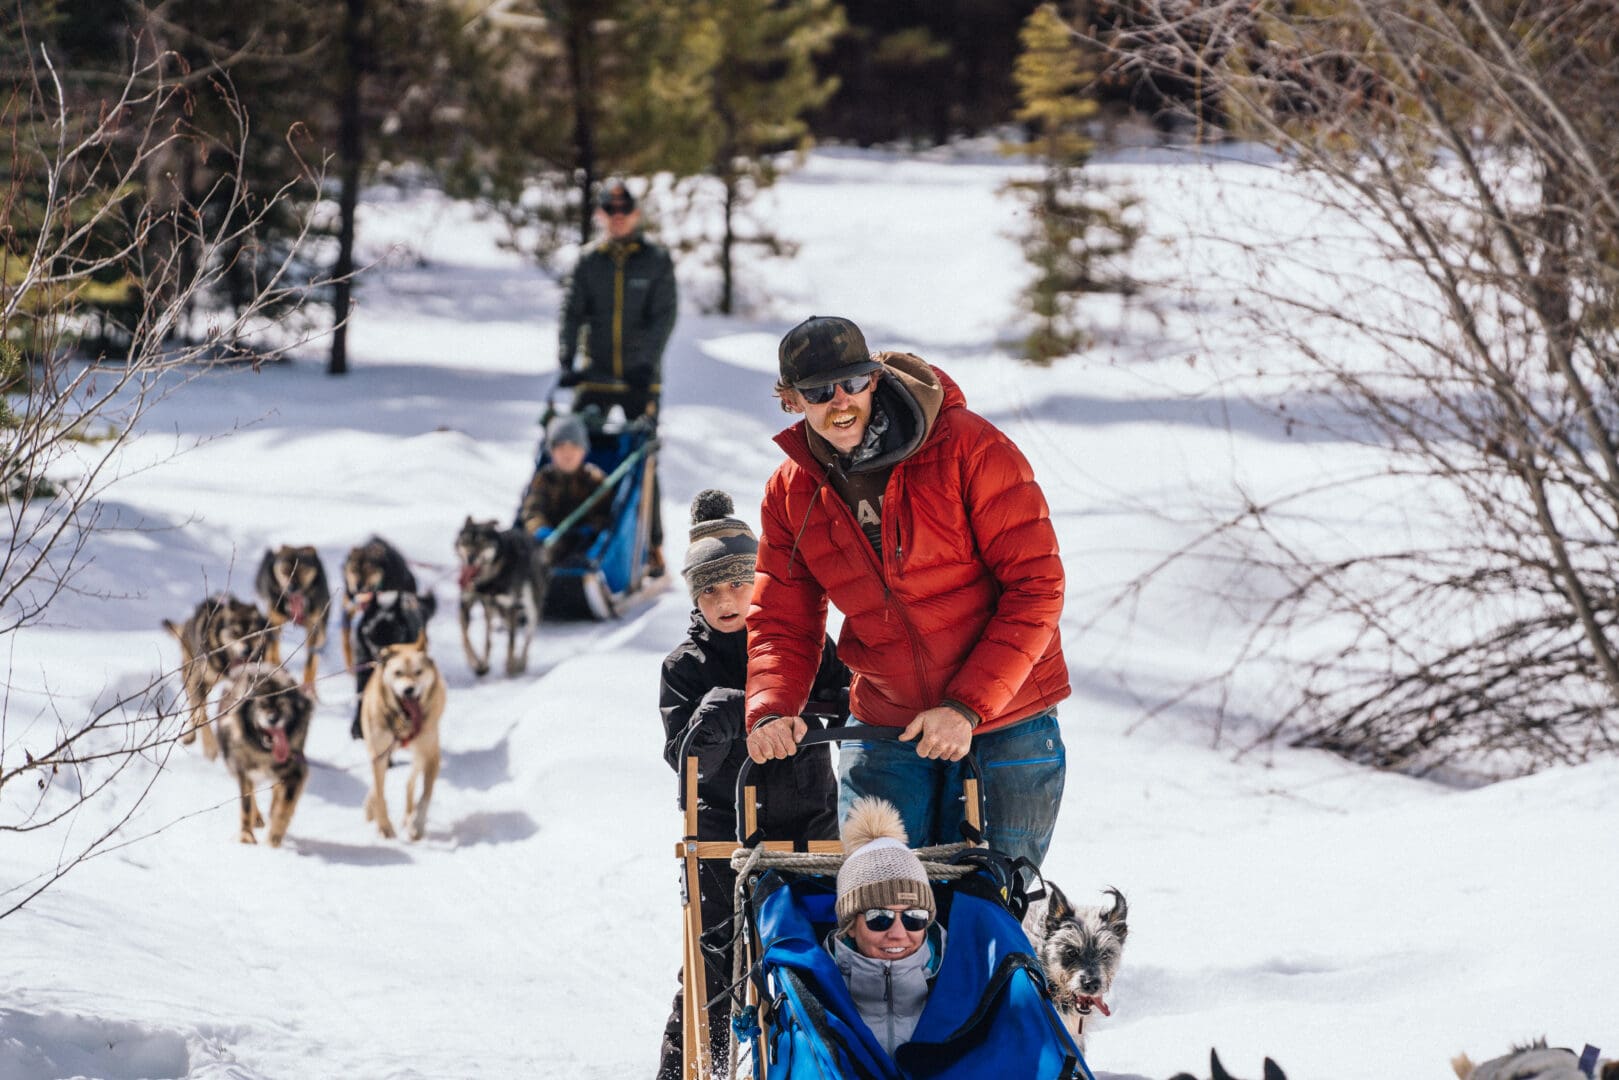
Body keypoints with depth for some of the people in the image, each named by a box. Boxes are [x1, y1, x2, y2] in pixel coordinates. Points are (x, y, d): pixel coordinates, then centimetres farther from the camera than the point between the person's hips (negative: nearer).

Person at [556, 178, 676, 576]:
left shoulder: (656, 260, 2)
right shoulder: (588, 263, 7)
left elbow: (664, 316, -5)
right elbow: (573, 312, 2)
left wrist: (647, 362, -19)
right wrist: (567, 360, -14)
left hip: (640, 378, -2)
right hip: (596, 375, 2)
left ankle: (653, 547, 8)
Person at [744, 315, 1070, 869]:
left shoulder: (969, 448, -14)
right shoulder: (791, 493, 0)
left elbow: (1035, 586, -15)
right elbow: (781, 622, 4)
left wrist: (968, 706, -22)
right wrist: (769, 711, -18)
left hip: (1004, 723, -3)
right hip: (885, 728, 3)